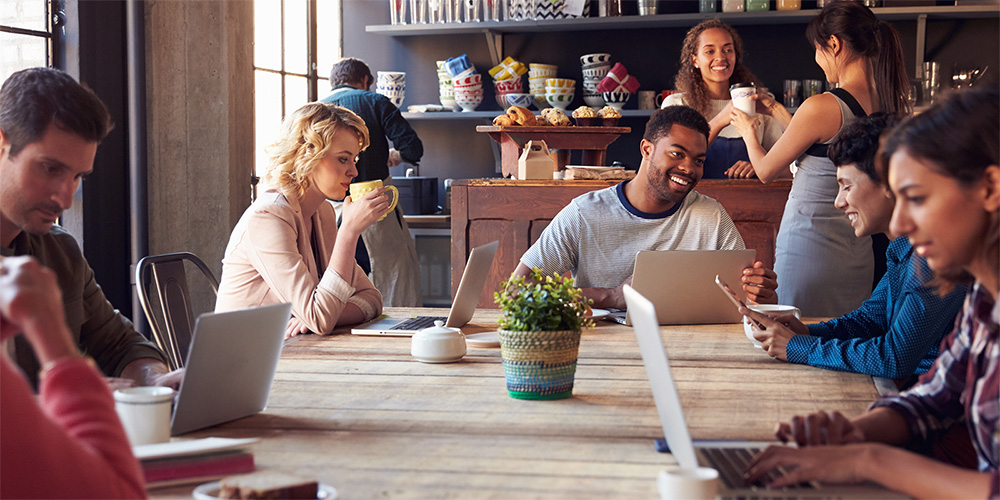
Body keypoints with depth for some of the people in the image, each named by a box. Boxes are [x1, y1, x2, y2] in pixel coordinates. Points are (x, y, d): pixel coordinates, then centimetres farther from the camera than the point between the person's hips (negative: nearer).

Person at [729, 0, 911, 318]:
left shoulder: (822, 107, -18)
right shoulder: (892, 106, 3)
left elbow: (766, 171, -4)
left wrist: (748, 132, 16)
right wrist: (778, 113, 29)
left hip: (808, 252, -7)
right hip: (858, 253, 8)